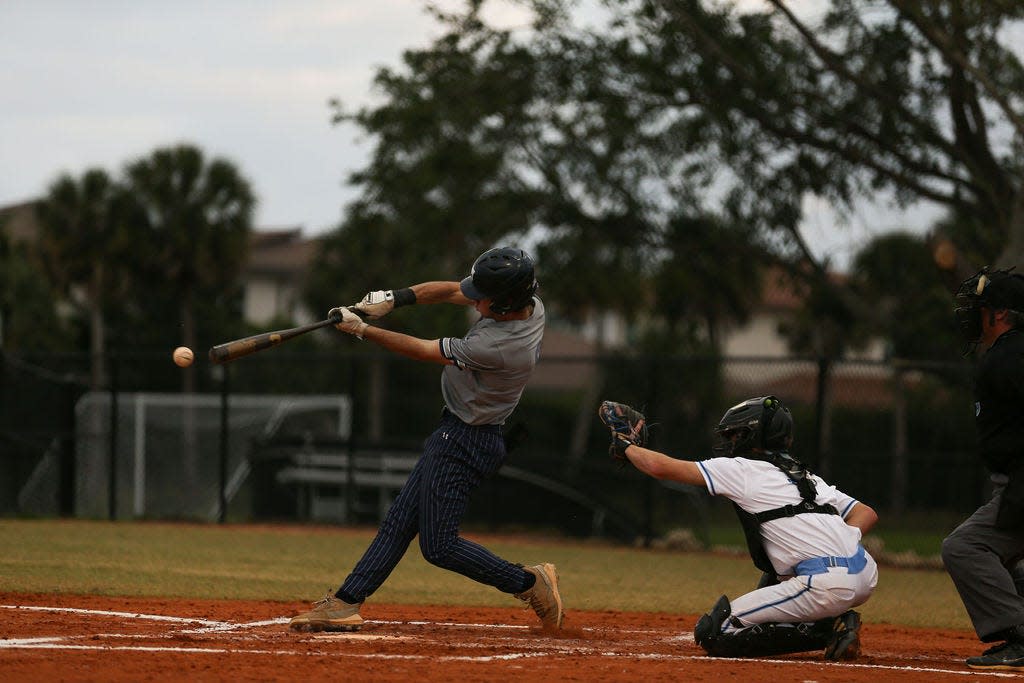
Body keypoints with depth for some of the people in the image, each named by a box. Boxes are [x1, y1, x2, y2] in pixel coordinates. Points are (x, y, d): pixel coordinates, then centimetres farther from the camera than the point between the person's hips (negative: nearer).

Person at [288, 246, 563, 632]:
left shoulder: (497, 346, -32)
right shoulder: (530, 304, -5)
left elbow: (421, 351, -20)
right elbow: (450, 291, 7)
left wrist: (362, 330, -11)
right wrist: (395, 299, -6)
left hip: (463, 442, -10)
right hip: (455, 436, 10)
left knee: (438, 546, -6)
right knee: (399, 521, 9)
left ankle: (530, 583, 4)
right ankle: (345, 604, 10)